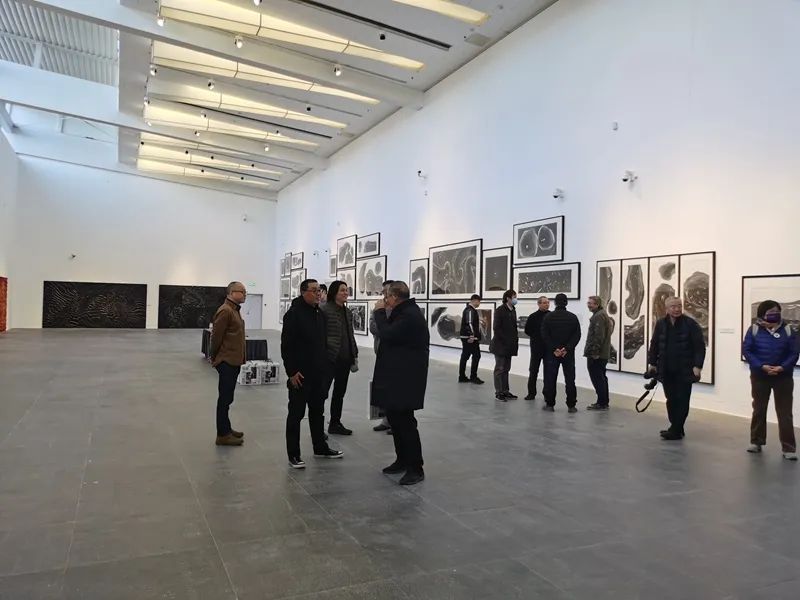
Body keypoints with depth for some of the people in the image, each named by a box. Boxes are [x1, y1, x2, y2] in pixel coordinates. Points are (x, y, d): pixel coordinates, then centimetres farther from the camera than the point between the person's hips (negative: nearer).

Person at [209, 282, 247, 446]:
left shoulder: (235, 309, 14)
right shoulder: (225, 311, -17)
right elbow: (216, 336, -17)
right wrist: (214, 357, -6)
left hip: (234, 361, 10)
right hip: (227, 361, -10)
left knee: (227, 397, 17)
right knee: (225, 397, -3)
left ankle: (226, 428, 28)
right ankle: (222, 435, 3)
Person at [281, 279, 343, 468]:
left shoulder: (319, 313, 11)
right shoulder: (294, 314, -12)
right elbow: (286, 346, -16)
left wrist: (325, 366, 13)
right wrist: (292, 372, -19)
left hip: (319, 373, 8)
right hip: (300, 375, -7)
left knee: (317, 411, 17)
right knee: (296, 414, 1)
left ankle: (320, 447, 30)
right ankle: (293, 455, 10)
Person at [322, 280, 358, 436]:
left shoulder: (347, 312, 12)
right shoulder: (325, 310, -10)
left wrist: (355, 356, 15)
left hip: (345, 359, 8)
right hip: (330, 358, -7)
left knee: (340, 392, 14)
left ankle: (335, 424, 26)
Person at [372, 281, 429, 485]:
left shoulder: (410, 315, -20)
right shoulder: (404, 312, 13)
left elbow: (387, 334, -26)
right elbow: (390, 333, 16)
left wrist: (380, 312, -14)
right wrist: (383, 313, 5)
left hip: (406, 378, -11)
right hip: (396, 376, 11)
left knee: (405, 421, -5)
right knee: (394, 416, 17)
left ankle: (416, 468, 4)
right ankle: (402, 460, 29)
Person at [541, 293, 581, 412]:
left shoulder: (548, 317, -2)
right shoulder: (573, 317, 1)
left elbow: (545, 336, -8)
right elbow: (577, 335, -6)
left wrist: (554, 349, -9)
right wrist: (567, 349, -10)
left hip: (552, 353, -1)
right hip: (569, 353, 1)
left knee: (550, 379, 5)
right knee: (570, 380, 4)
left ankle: (550, 404, 6)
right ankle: (571, 406, 4)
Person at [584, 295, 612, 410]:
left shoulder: (598, 316, -15)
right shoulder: (603, 315, 19)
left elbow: (598, 336, -22)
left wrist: (594, 352, -21)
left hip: (595, 355, -11)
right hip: (603, 354, 11)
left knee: (597, 379, -7)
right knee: (602, 378, 15)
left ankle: (602, 403, -5)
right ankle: (604, 402, 21)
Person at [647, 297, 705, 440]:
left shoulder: (690, 324, -6)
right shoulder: (660, 324, 6)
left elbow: (700, 346, -8)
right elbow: (654, 345, 13)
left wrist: (697, 366, -15)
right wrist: (652, 363, 10)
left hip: (684, 371, -4)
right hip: (667, 370, 4)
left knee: (682, 400, -2)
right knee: (671, 400, 9)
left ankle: (675, 431, 3)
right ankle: (676, 429, 20)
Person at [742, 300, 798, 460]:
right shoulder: (754, 330, -5)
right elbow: (746, 350, -8)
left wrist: (782, 367, -19)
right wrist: (761, 366, -19)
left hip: (783, 377, 0)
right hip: (759, 376, 0)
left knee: (784, 413, 0)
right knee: (759, 410, 12)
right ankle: (756, 442, 25)